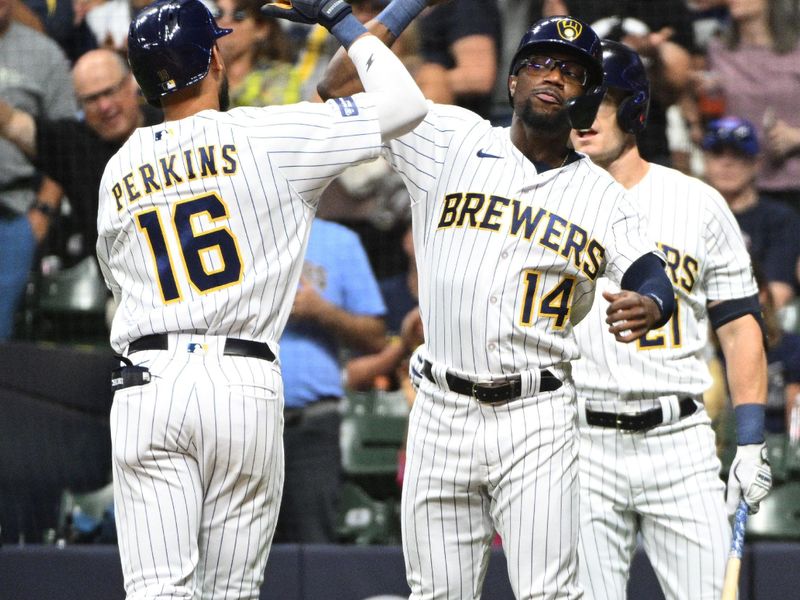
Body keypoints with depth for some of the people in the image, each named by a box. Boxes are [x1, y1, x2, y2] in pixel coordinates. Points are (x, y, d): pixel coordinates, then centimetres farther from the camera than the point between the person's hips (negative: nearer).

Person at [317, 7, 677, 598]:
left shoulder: (605, 198, 7)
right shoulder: (451, 139, 7)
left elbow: (652, 277, -7)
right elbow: (339, 86, 3)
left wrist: (647, 307, -32)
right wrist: (408, 6, -2)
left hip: (537, 417, -1)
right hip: (442, 411, 1)